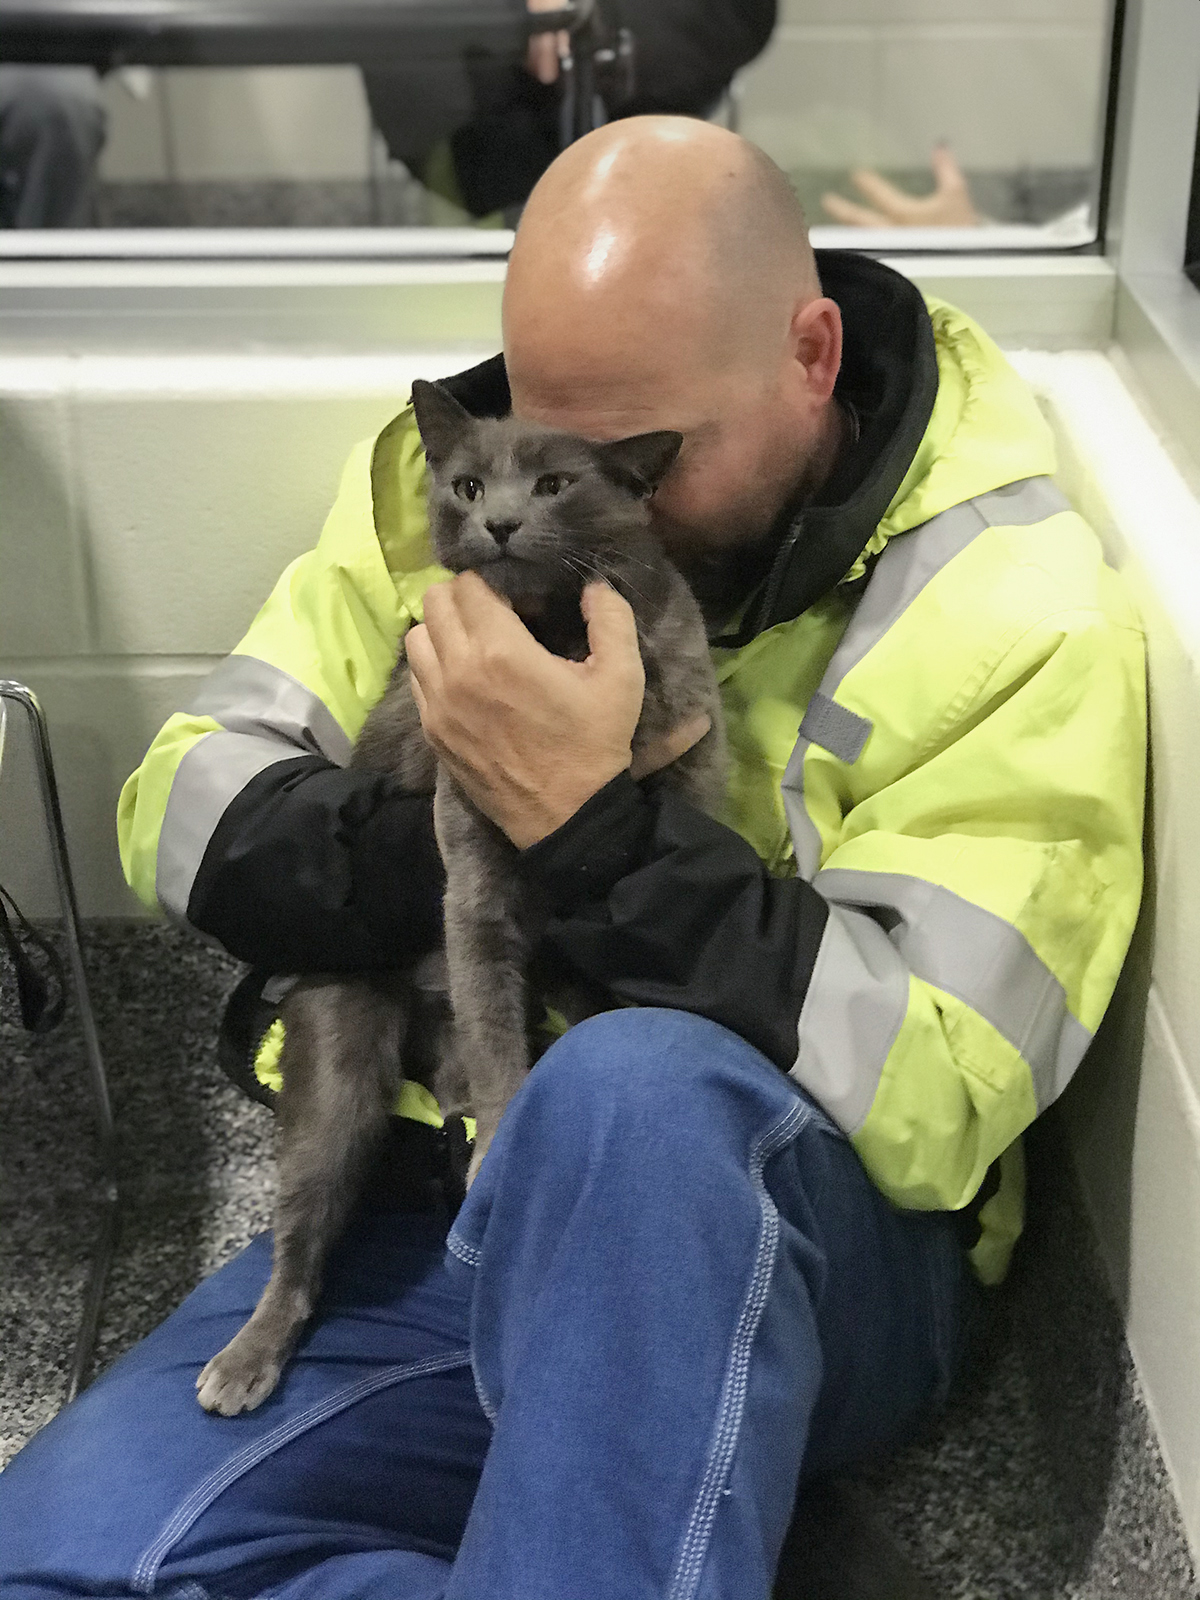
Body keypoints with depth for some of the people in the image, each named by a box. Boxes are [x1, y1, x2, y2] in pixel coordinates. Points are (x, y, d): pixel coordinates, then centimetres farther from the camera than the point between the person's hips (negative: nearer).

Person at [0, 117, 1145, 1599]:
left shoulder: (1012, 604, -11)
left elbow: (936, 1094, -18)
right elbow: (183, 807, 2)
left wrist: (593, 830, -27)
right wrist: (459, 857, -18)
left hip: (801, 1242, -3)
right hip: (441, 1213, 4)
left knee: (637, 1089, -39)